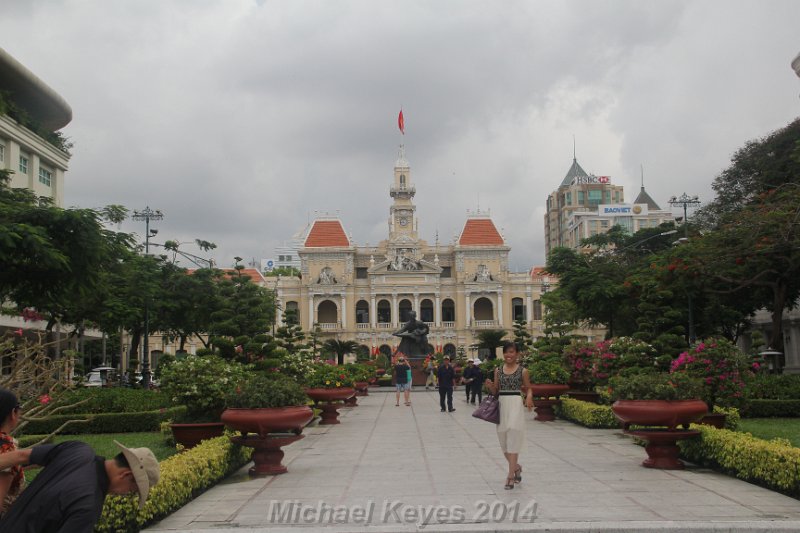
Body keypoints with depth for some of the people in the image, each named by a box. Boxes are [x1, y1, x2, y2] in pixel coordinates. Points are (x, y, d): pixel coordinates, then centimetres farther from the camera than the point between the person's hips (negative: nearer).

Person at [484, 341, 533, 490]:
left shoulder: (522, 371, -1)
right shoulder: (498, 370, 8)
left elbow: (529, 388, 5)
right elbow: (495, 391, 11)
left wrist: (529, 397, -16)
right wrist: (490, 386, -11)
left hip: (515, 405, -4)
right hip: (501, 405, 4)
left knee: (513, 439, -9)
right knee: (503, 439, 10)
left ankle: (510, 476, -6)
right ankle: (516, 466, 34)